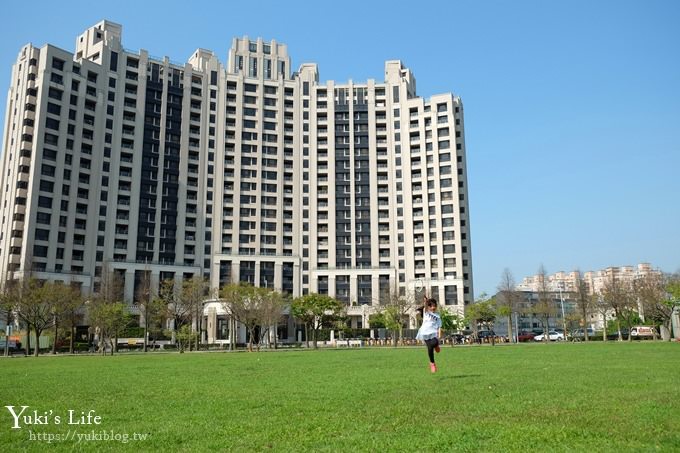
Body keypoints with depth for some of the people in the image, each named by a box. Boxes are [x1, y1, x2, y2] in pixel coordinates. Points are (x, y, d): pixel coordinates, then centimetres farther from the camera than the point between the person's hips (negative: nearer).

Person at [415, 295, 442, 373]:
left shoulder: (437, 315, 13)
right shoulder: (426, 312, 11)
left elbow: (439, 326, 9)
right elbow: (425, 306, -10)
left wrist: (439, 336, -5)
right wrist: (425, 300, -31)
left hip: (434, 332, 0)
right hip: (425, 332, 0)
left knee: (434, 343, -29)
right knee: (430, 348, -8)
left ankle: (436, 345, 9)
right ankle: (432, 363, 12)